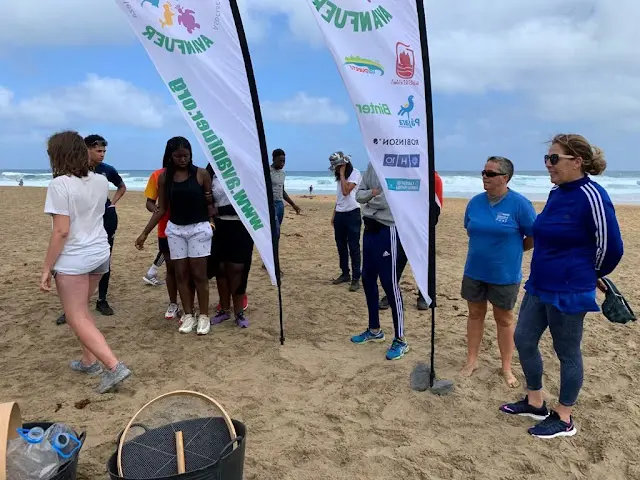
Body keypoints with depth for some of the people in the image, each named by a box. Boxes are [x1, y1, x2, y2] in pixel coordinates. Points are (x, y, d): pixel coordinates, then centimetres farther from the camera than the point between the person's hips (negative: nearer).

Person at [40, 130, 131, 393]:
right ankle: (89, 361, 28)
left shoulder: (60, 184, -17)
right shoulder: (101, 181, 3)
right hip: (100, 254, 7)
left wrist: (46, 268, -12)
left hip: (73, 259, -7)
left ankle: (114, 367, -7)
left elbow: (61, 231, -20)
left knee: (77, 318, 1)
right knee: (81, 310, 23)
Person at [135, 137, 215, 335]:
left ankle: (204, 316, 10)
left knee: (199, 274, 0)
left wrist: (212, 221, -15)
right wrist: (145, 233, 5)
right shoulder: (164, 177, 2)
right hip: (175, 229, 3)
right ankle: (188, 316, 16)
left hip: (199, 228, -3)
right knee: (181, 274, 6)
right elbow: (161, 209, 6)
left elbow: (210, 202, 1)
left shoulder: (201, 174, -5)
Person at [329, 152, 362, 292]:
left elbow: (346, 191, -21)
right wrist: (334, 215, 15)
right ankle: (345, 274, 23)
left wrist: (342, 174, -13)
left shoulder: (355, 174, -9)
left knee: (353, 247, -6)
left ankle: (356, 279, -3)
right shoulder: (339, 177, 15)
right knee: (341, 246, 12)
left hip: (352, 214, -8)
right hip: (339, 214, 8)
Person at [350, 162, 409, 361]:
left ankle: (400, 340, 10)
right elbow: (359, 194, 9)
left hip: (388, 230, -8)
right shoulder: (372, 165, 9)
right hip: (370, 229, 8)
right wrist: (371, 193, -11)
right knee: (368, 279, 15)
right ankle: (374, 330, 33)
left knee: (389, 284, -3)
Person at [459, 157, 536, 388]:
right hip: (474, 271, 4)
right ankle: (472, 361, 27)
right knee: (475, 314, 13)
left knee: (504, 319, 11)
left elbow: (535, 237, -9)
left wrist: (512, 250, -1)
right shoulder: (475, 202, -1)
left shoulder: (519, 204, -15)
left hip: (505, 274, -4)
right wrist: (483, 247, 7)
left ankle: (506, 368, 25)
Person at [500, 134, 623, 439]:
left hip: (568, 291, -9)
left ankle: (563, 419, 25)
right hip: (540, 285, 9)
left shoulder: (591, 196, -19)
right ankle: (535, 403, 33)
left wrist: (591, 276, 3)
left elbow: (611, 247, -13)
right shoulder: (556, 193, 6)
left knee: (567, 353, 7)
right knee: (524, 339, 14)